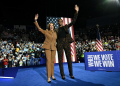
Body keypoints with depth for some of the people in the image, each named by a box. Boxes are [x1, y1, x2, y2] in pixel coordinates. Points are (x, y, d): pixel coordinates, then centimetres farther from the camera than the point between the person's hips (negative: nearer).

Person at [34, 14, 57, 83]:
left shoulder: (55, 33, 11)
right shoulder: (46, 32, 3)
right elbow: (39, 28, 0)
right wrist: (36, 20, -6)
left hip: (53, 48, 3)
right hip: (48, 48, -3)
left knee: (52, 61, 8)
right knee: (48, 61, -9)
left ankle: (52, 75, 22)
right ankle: (49, 77, -2)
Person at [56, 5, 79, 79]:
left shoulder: (66, 26, 14)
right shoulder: (57, 30, 16)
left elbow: (73, 21, 6)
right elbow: (56, 38, 16)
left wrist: (76, 12, -2)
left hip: (66, 43, 0)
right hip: (60, 44, 1)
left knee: (69, 58, 1)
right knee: (61, 59, 0)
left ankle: (71, 74, 14)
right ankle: (62, 75, 11)